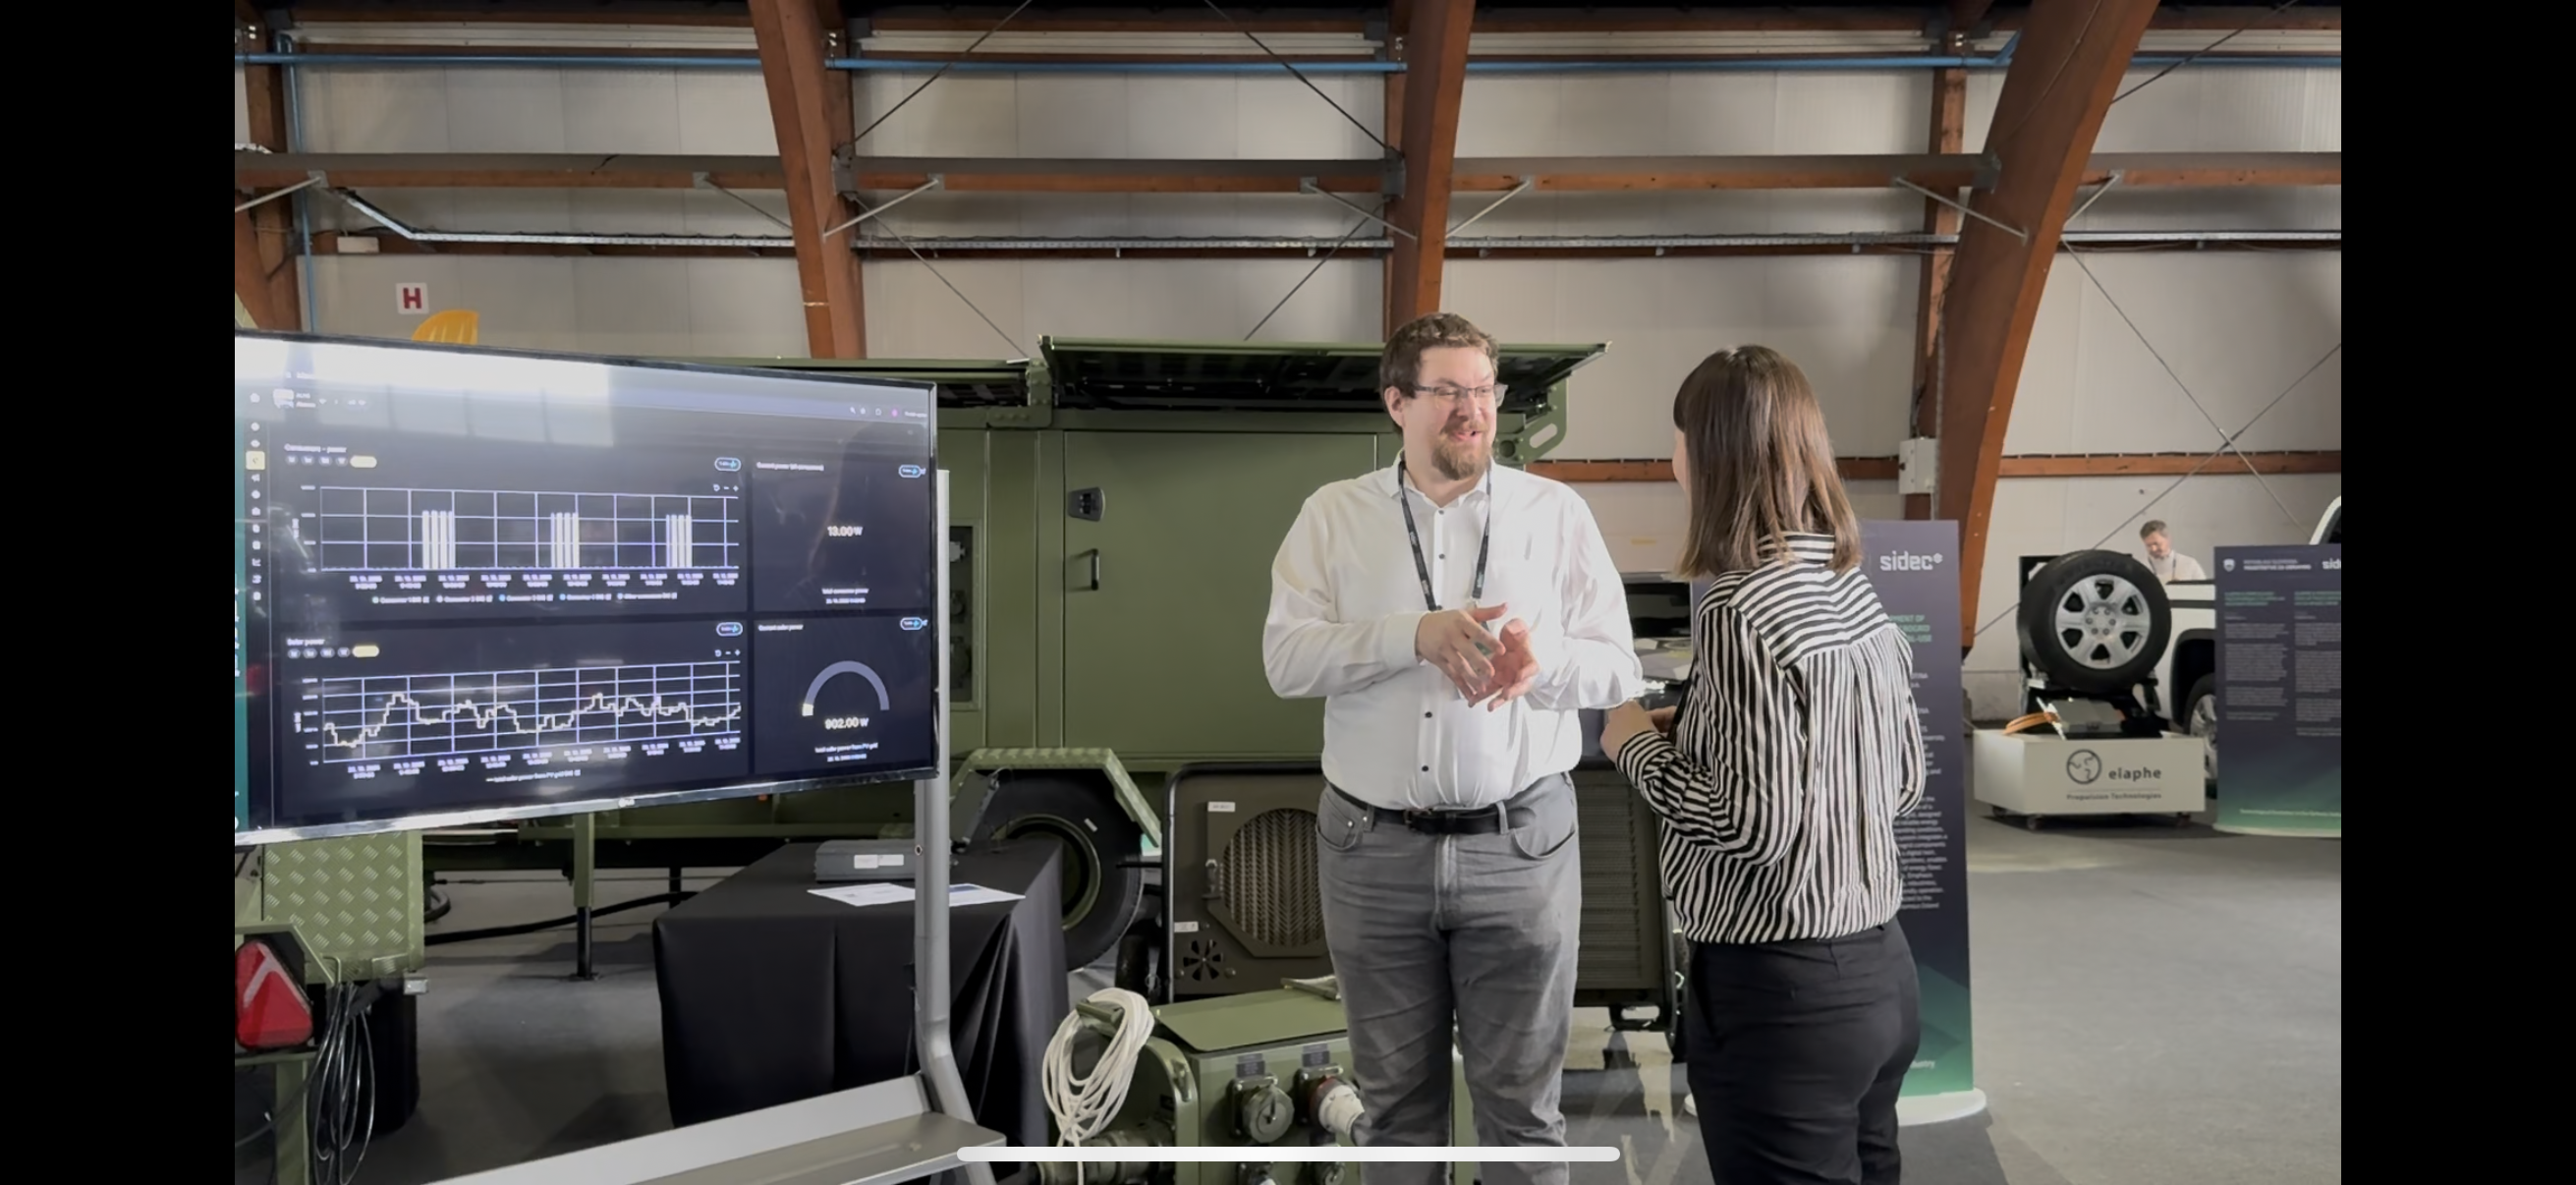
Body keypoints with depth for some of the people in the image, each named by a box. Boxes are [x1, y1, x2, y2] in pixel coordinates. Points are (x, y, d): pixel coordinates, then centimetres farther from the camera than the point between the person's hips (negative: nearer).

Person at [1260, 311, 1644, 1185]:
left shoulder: (1556, 512, 2)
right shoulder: (1332, 515, 3)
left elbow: (1620, 668, 2)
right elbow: (1284, 658, -7)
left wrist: (1543, 660, -21)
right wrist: (1414, 633, -21)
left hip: (1520, 843, 0)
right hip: (1373, 849, 1)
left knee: (1521, 1099, 11)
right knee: (1394, 1093, 15)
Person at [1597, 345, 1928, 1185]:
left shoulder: (1741, 607, -19)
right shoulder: (1856, 591, 6)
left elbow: (1754, 826, -23)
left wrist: (1640, 746, -8)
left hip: (1781, 991, -8)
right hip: (1878, 970, 8)